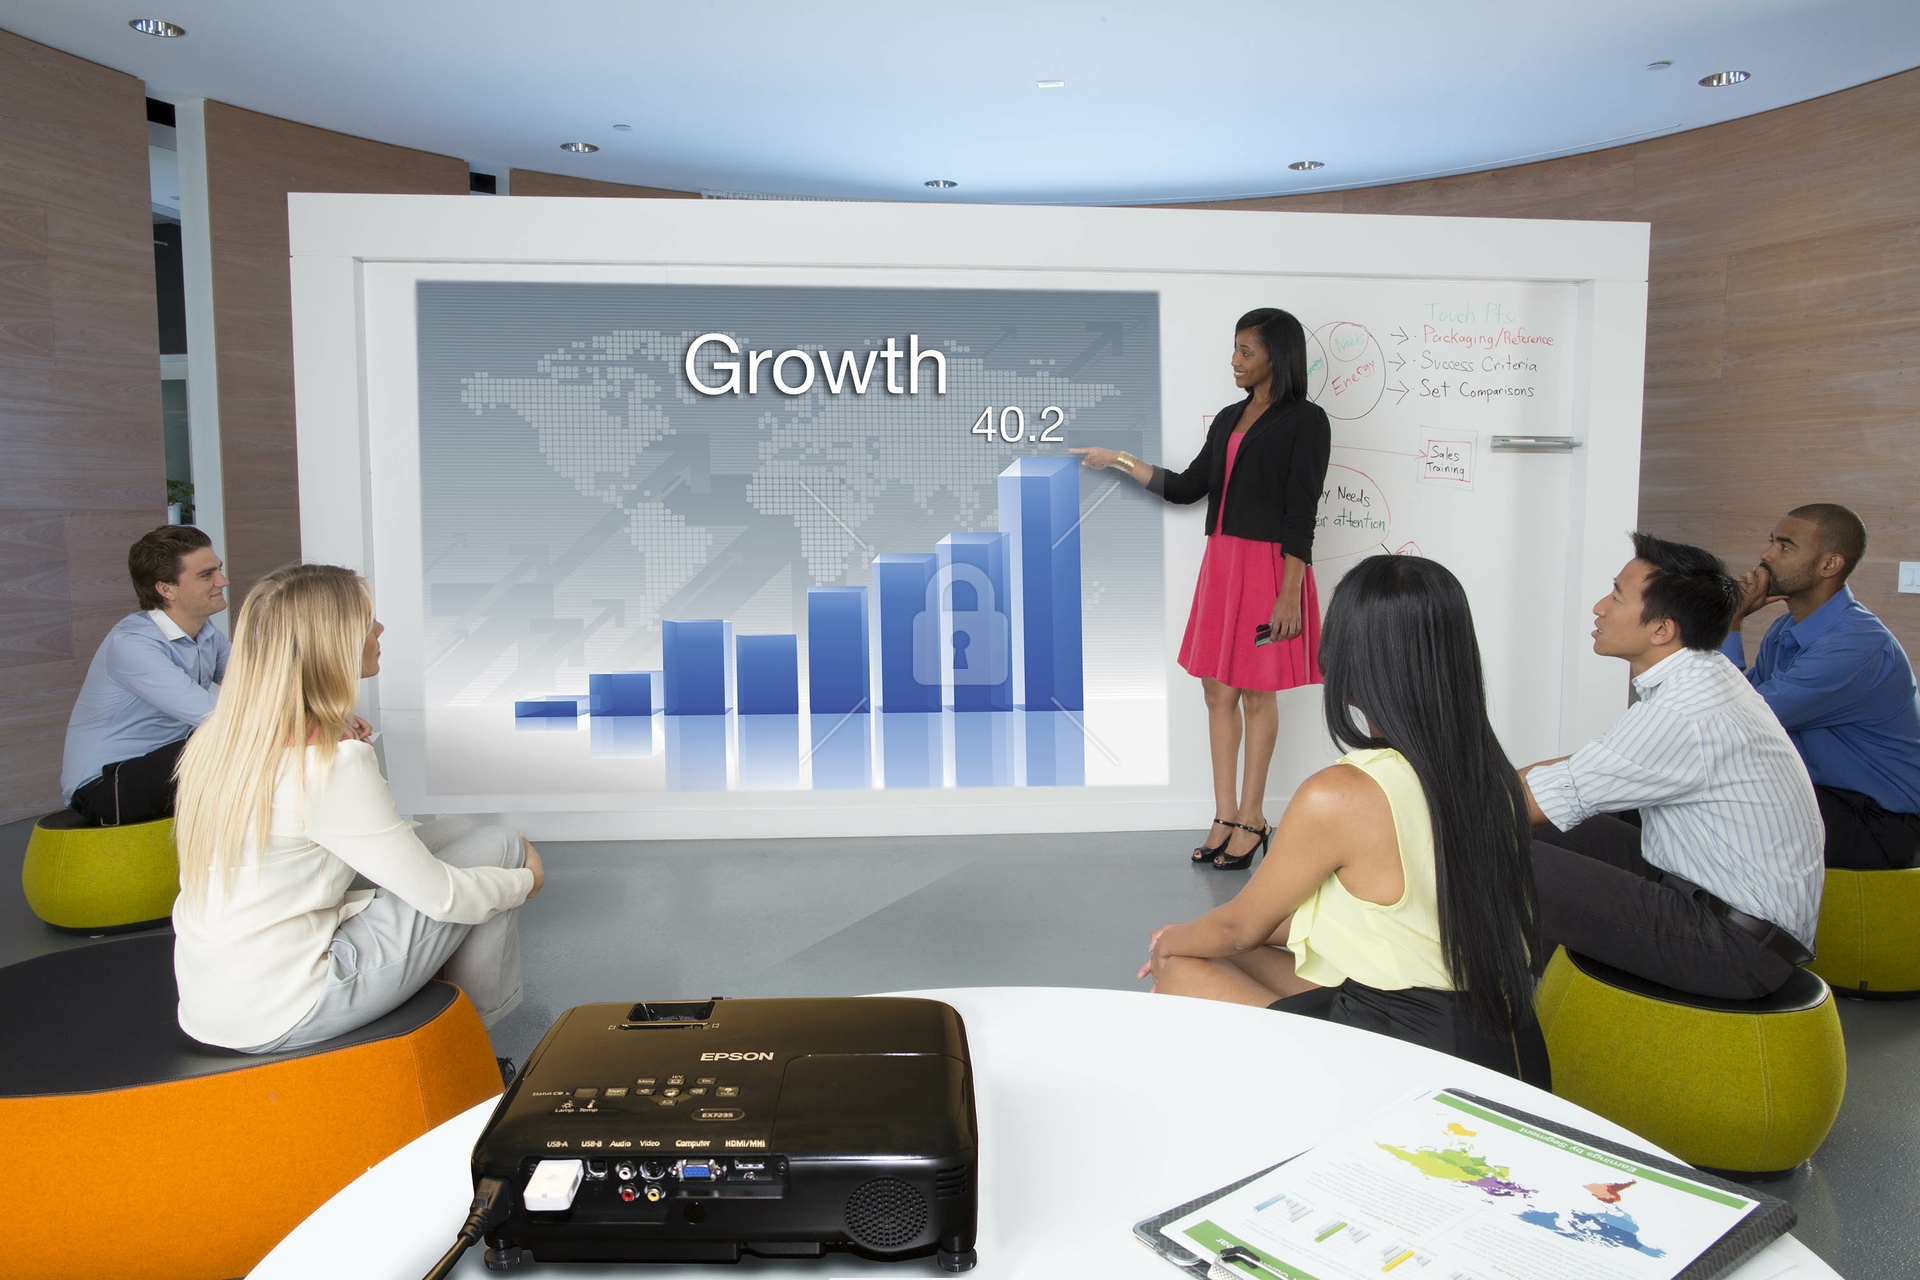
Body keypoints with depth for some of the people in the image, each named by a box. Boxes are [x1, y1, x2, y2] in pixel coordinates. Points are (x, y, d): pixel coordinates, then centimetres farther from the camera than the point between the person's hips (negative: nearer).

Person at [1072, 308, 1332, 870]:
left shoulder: (1305, 421, -7)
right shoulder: (1229, 419, 15)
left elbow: (1300, 515, -12)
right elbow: (1188, 487, 16)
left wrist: (1288, 595, -16)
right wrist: (1122, 461, 10)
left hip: (1268, 565, -7)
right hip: (1221, 559, 7)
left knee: (1256, 695, 1)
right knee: (1217, 690, 8)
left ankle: (1252, 818, 15)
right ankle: (1225, 815, 18)